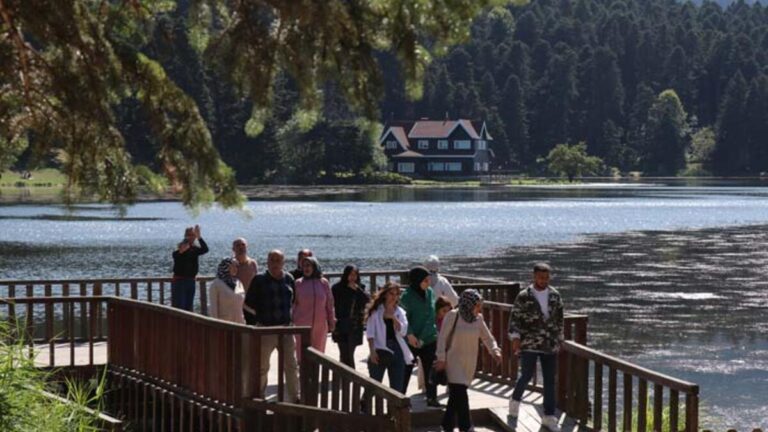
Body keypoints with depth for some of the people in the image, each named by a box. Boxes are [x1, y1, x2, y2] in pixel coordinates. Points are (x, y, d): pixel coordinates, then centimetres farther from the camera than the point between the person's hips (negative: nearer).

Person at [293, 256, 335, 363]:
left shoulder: (324, 283, 3)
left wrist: (331, 322, 8)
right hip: (302, 325, -2)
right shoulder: (299, 283, -1)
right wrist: (291, 322, -2)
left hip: (320, 326, 2)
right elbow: (293, 304, 2)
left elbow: (329, 304, 8)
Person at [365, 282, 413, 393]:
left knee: (397, 388, 4)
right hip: (380, 351, -4)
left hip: (396, 351, 4)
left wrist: (393, 317, -12)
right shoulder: (375, 310, -1)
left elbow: (403, 332, -1)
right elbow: (370, 333, -5)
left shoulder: (400, 312, 11)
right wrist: (372, 351, -14)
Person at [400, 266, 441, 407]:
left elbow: (431, 316, 0)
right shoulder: (407, 296, -12)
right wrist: (410, 334, -22)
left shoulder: (429, 292, 0)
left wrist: (422, 338, -6)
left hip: (429, 339, 4)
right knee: (406, 370, 5)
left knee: (430, 370, 8)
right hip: (411, 341, -4)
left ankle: (432, 398, 18)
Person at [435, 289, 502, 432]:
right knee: (460, 394, -12)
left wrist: (495, 351, -13)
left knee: (455, 395, 11)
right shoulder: (453, 316, -13)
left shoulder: (478, 319, 1)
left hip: (469, 364, 5)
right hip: (454, 362, -5)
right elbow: (443, 337, -10)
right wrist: (441, 358, -13)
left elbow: (487, 337, 5)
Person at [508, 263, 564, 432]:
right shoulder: (523, 296, -6)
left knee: (550, 380, 3)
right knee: (527, 375, -2)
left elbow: (559, 319, 13)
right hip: (529, 344, -3)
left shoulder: (555, 296, 5)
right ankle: (515, 400, 29)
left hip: (550, 345, 3)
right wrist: (515, 337, -14)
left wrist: (559, 339, 13)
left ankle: (549, 417, 10)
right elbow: (515, 318, -4)